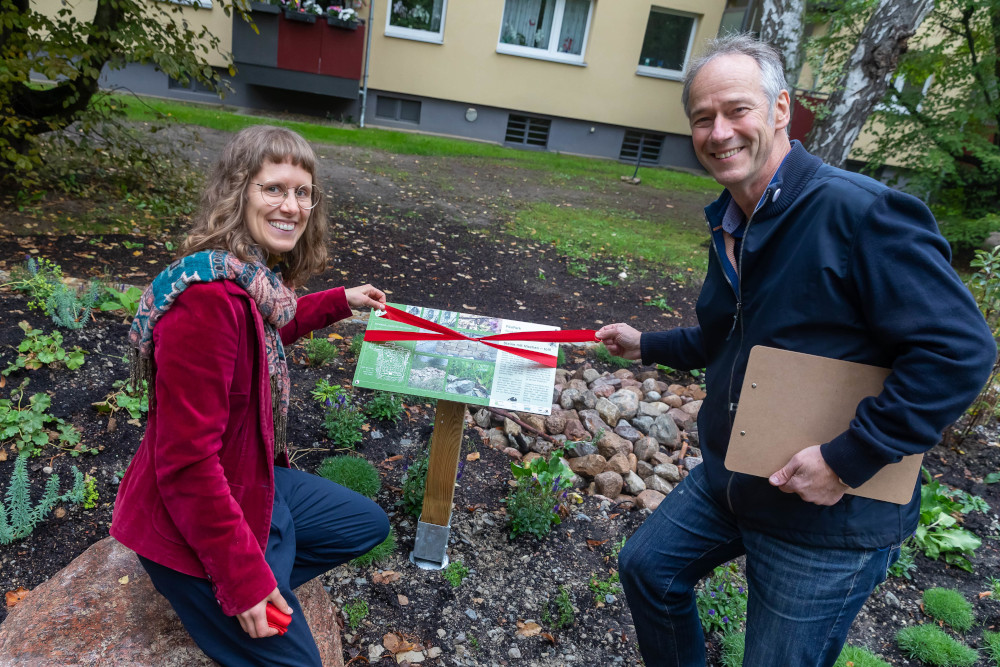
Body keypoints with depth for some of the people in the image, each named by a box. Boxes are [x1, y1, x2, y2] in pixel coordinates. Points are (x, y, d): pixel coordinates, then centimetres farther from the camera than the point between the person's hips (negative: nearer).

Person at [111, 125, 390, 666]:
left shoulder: (256, 275, -3)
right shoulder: (208, 298, -32)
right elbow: (186, 462, -30)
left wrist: (342, 302, 20)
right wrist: (244, 577, -24)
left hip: (254, 481, 9)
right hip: (194, 526, -9)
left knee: (369, 524, 23)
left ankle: (236, 597, 16)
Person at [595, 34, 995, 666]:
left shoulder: (859, 211, -23)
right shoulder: (731, 224, 5)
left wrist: (847, 459, -26)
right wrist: (646, 345, 21)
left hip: (831, 516, -8)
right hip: (725, 481, 8)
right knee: (648, 568, 21)